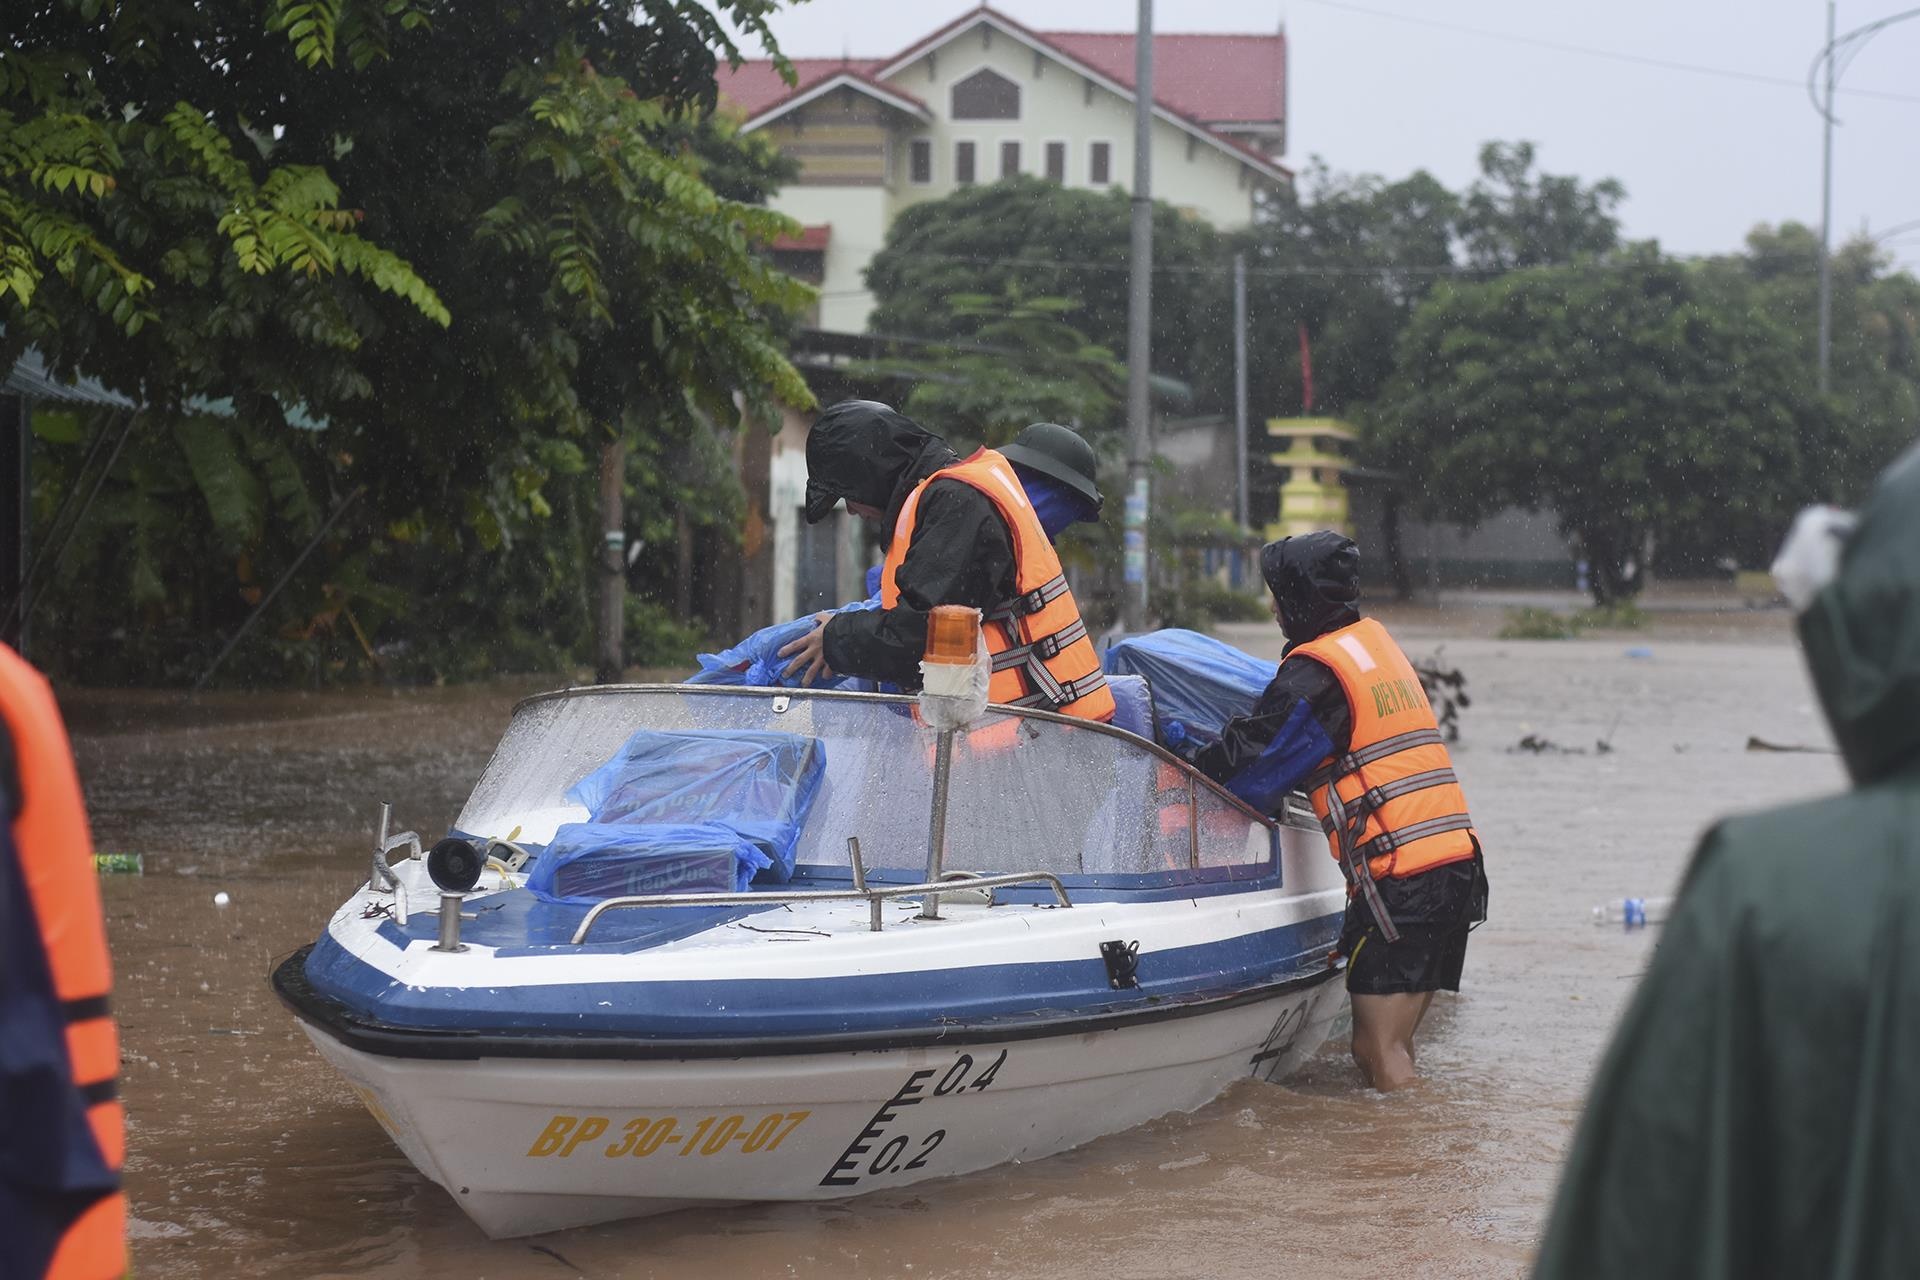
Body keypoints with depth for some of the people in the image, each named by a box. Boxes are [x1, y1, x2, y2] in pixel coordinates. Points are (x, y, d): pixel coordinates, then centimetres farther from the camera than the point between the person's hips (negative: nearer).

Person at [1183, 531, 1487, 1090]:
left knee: (1378, 1054, -5)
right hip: (1459, 864, 8)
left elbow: (1252, 766, -8)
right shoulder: (1376, 642, 19)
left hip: (1398, 881, -8)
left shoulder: (1317, 671, -8)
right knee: (1391, 1049, 13)